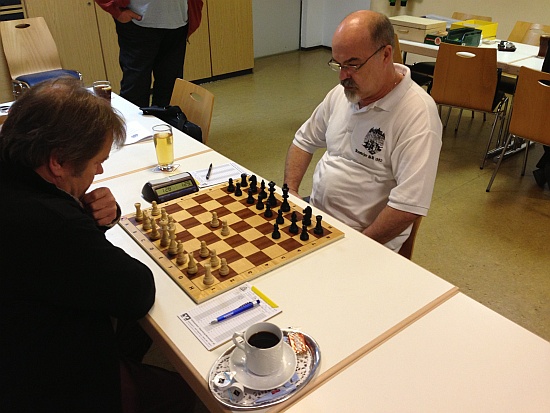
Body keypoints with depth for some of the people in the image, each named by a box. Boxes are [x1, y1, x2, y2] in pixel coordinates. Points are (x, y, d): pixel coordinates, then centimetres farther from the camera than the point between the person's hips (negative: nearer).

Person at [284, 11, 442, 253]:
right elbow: (304, 141, 16)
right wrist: (290, 192, 2)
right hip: (315, 215, 7)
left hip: (368, 240, -7)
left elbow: (409, 205, -23)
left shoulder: (417, 114, -19)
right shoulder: (342, 92, 4)